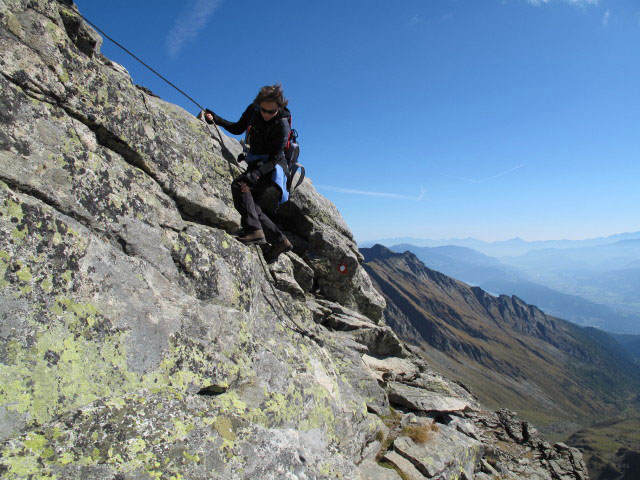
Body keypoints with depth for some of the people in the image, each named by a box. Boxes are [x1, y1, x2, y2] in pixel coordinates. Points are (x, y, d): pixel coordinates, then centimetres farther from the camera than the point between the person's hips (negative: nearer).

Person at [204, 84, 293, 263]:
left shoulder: (282, 124, -19)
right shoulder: (253, 109, -1)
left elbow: (275, 157, -23)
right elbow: (237, 129, 14)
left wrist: (256, 173, -37)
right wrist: (216, 119, 1)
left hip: (272, 166, -7)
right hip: (256, 164, 8)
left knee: (239, 184, -29)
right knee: (252, 206, 3)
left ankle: (254, 231, -31)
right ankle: (280, 241, 10)